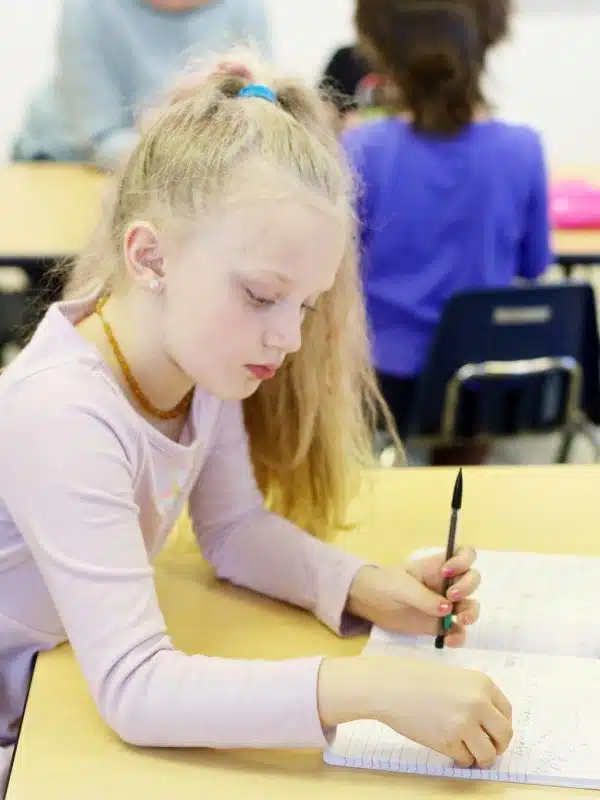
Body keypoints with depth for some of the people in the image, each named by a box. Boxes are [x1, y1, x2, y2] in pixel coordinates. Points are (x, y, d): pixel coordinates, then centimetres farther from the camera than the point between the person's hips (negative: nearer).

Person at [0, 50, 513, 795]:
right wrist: (368, 687, -45)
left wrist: (367, 588, -15)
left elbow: (236, 527, 2)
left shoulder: (202, 356, -11)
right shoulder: (61, 417, -34)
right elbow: (133, 688, -37)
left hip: (79, 687, 6)